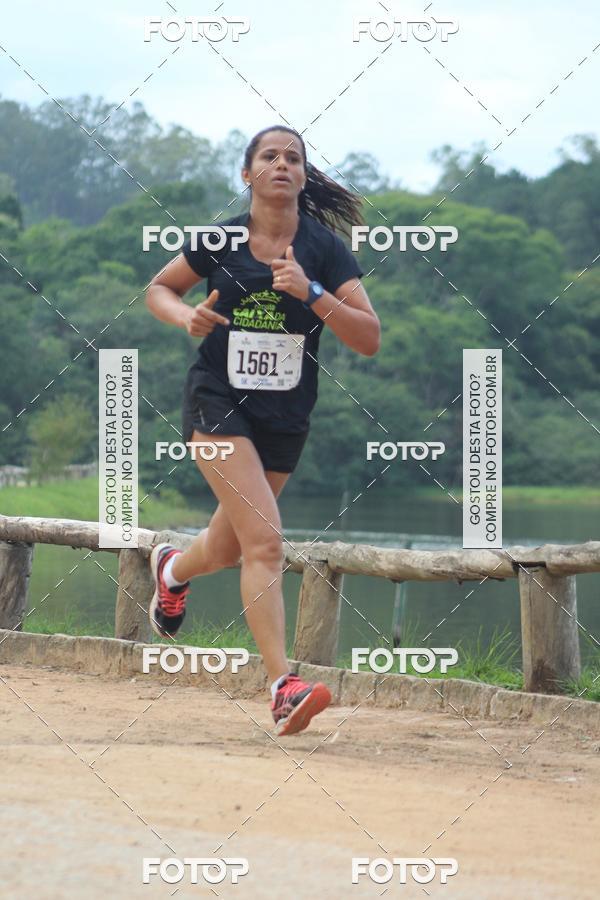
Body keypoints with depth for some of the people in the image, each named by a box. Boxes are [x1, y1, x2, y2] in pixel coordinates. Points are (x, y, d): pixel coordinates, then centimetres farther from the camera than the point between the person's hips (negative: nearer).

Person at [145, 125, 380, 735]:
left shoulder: (325, 249, -4)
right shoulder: (219, 242, -3)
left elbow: (369, 340, -10)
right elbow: (159, 289, 14)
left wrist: (311, 292, -23)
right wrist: (186, 316, -8)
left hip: (285, 415, 3)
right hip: (218, 401, -3)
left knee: (226, 550, 19)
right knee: (264, 538, -21)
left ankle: (173, 569, 56)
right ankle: (283, 688, -25)